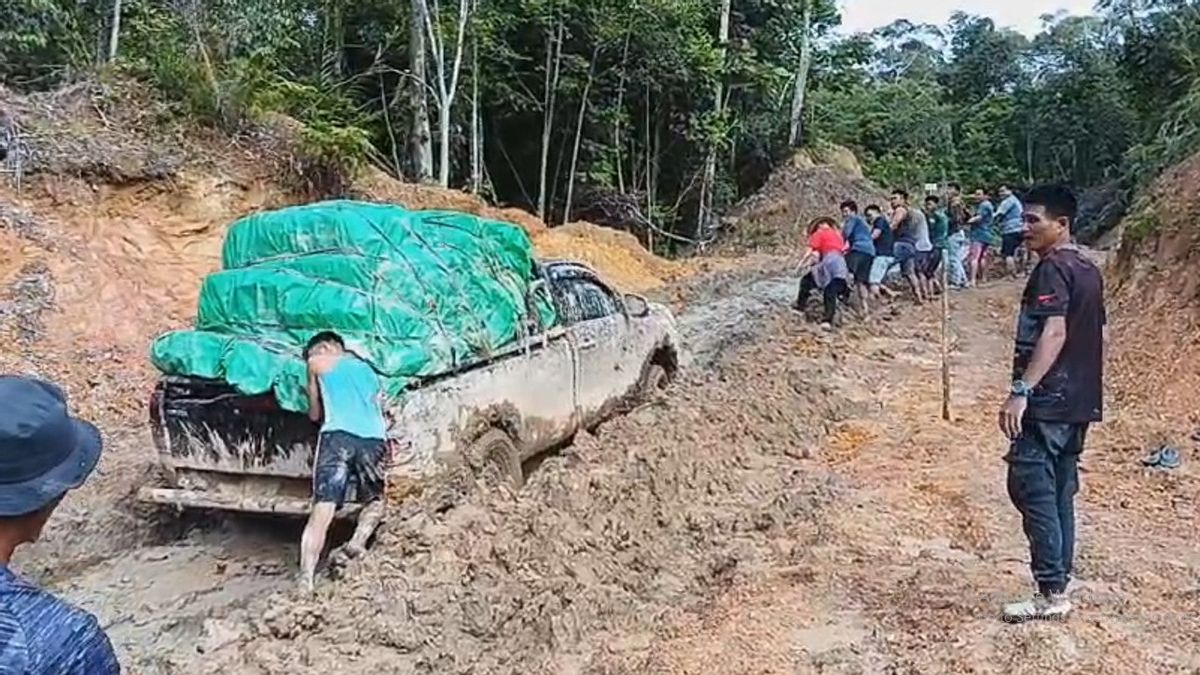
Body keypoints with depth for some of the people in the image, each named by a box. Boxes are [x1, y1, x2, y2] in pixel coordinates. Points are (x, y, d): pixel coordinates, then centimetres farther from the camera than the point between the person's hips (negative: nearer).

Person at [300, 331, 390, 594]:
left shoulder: (318, 363, 21)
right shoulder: (367, 369, 32)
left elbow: (315, 414, 31)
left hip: (338, 436, -3)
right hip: (374, 439, 3)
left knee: (321, 512, -6)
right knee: (375, 501, 23)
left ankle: (306, 580, -20)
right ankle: (358, 541, -5)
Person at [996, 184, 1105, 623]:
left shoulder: (1052, 268, -13)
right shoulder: (1088, 269, 15)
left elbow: (1054, 332, -24)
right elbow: (1097, 335, 19)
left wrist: (1021, 391, -29)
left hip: (1048, 401, -10)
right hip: (1079, 402, 10)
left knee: (1031, 489, -7)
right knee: (1059, 493, 12)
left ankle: (1051, 594, -5)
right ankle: (1058, 584, 18)